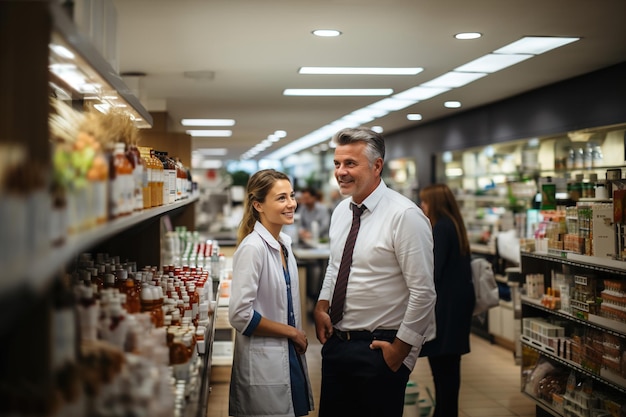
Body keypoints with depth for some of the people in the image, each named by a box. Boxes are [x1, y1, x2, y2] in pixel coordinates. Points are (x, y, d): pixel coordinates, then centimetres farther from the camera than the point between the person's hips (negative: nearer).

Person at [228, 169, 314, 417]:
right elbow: (240, 315, -23)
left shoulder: (284, 242, 7)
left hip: (289, 357, 8)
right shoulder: (253, 247, -19)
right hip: (264, 365, -8)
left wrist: (297, 337, 9)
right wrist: (291, 332, -13)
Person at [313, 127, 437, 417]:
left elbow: (423, 292, -18)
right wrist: (321, 306, 4)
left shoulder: (405, 215, -18)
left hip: (378, 349, -7)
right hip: (335, 341, 7)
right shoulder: (340, 211, 6)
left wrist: (400, 348, -13)